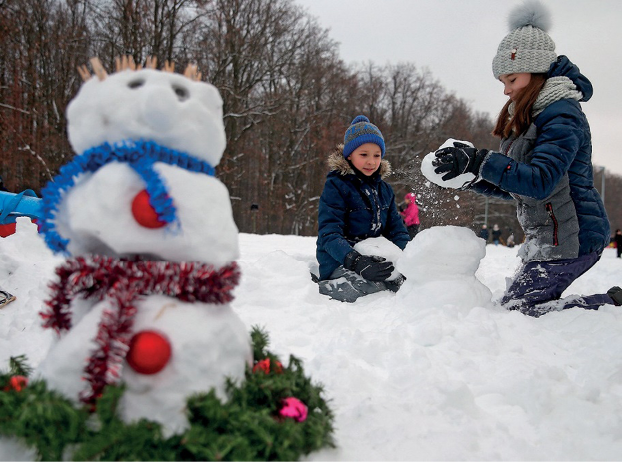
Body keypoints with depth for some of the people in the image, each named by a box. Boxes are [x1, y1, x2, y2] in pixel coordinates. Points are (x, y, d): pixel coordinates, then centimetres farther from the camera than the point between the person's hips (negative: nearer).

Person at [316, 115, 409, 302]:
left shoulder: (384, 190, 14)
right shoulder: (336, 186, -8)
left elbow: (396, 229, 14)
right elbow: (329, 234, -16)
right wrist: (355, 261, -34)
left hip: (372, 258, 7)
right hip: (339, 263, -7)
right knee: (372, 285, -35)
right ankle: (320, 287, -9)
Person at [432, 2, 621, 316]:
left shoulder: (562, 115, -14)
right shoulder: (526, 118, 16)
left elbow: (540, 181, -27)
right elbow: (510, 188, 15)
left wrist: (480, 161, -31)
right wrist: (470, 175, 0)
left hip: (570, 237, -10)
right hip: (547, 237, 10)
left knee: (515, 310, -12)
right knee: (524, 302, 10)